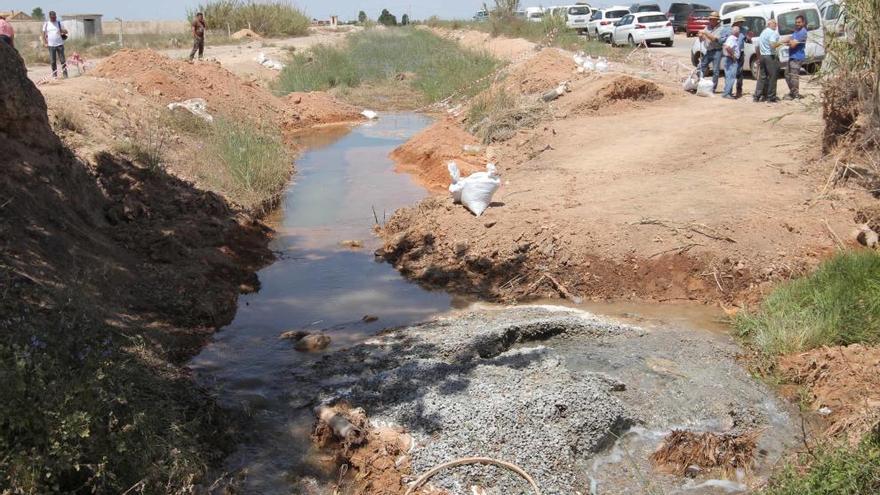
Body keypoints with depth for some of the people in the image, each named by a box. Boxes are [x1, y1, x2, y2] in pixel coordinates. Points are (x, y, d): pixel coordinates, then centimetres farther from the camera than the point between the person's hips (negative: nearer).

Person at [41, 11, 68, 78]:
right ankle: (54, 75, 9)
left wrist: (63, 31, -22)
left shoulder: (59, 23, 5)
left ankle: (65, 74, 2)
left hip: (60, 44, -1)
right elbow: (43, 34, 9)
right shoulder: (46, 24, 5)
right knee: (53, 61, 3)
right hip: (51, 45, 1)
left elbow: (65, 31, 2)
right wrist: (44, 43, -1)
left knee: (62, 60, -2)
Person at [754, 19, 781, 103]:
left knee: (762, 77, 11)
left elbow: (758, 47, 23)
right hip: (770, 56, -8)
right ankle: (771, 97, 0)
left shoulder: (762, 33, 19)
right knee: (772, 76, -2)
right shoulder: (773, 33, -9)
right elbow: (773, 45, -24)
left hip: (762, 56, 8)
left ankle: (757, 96, 8)